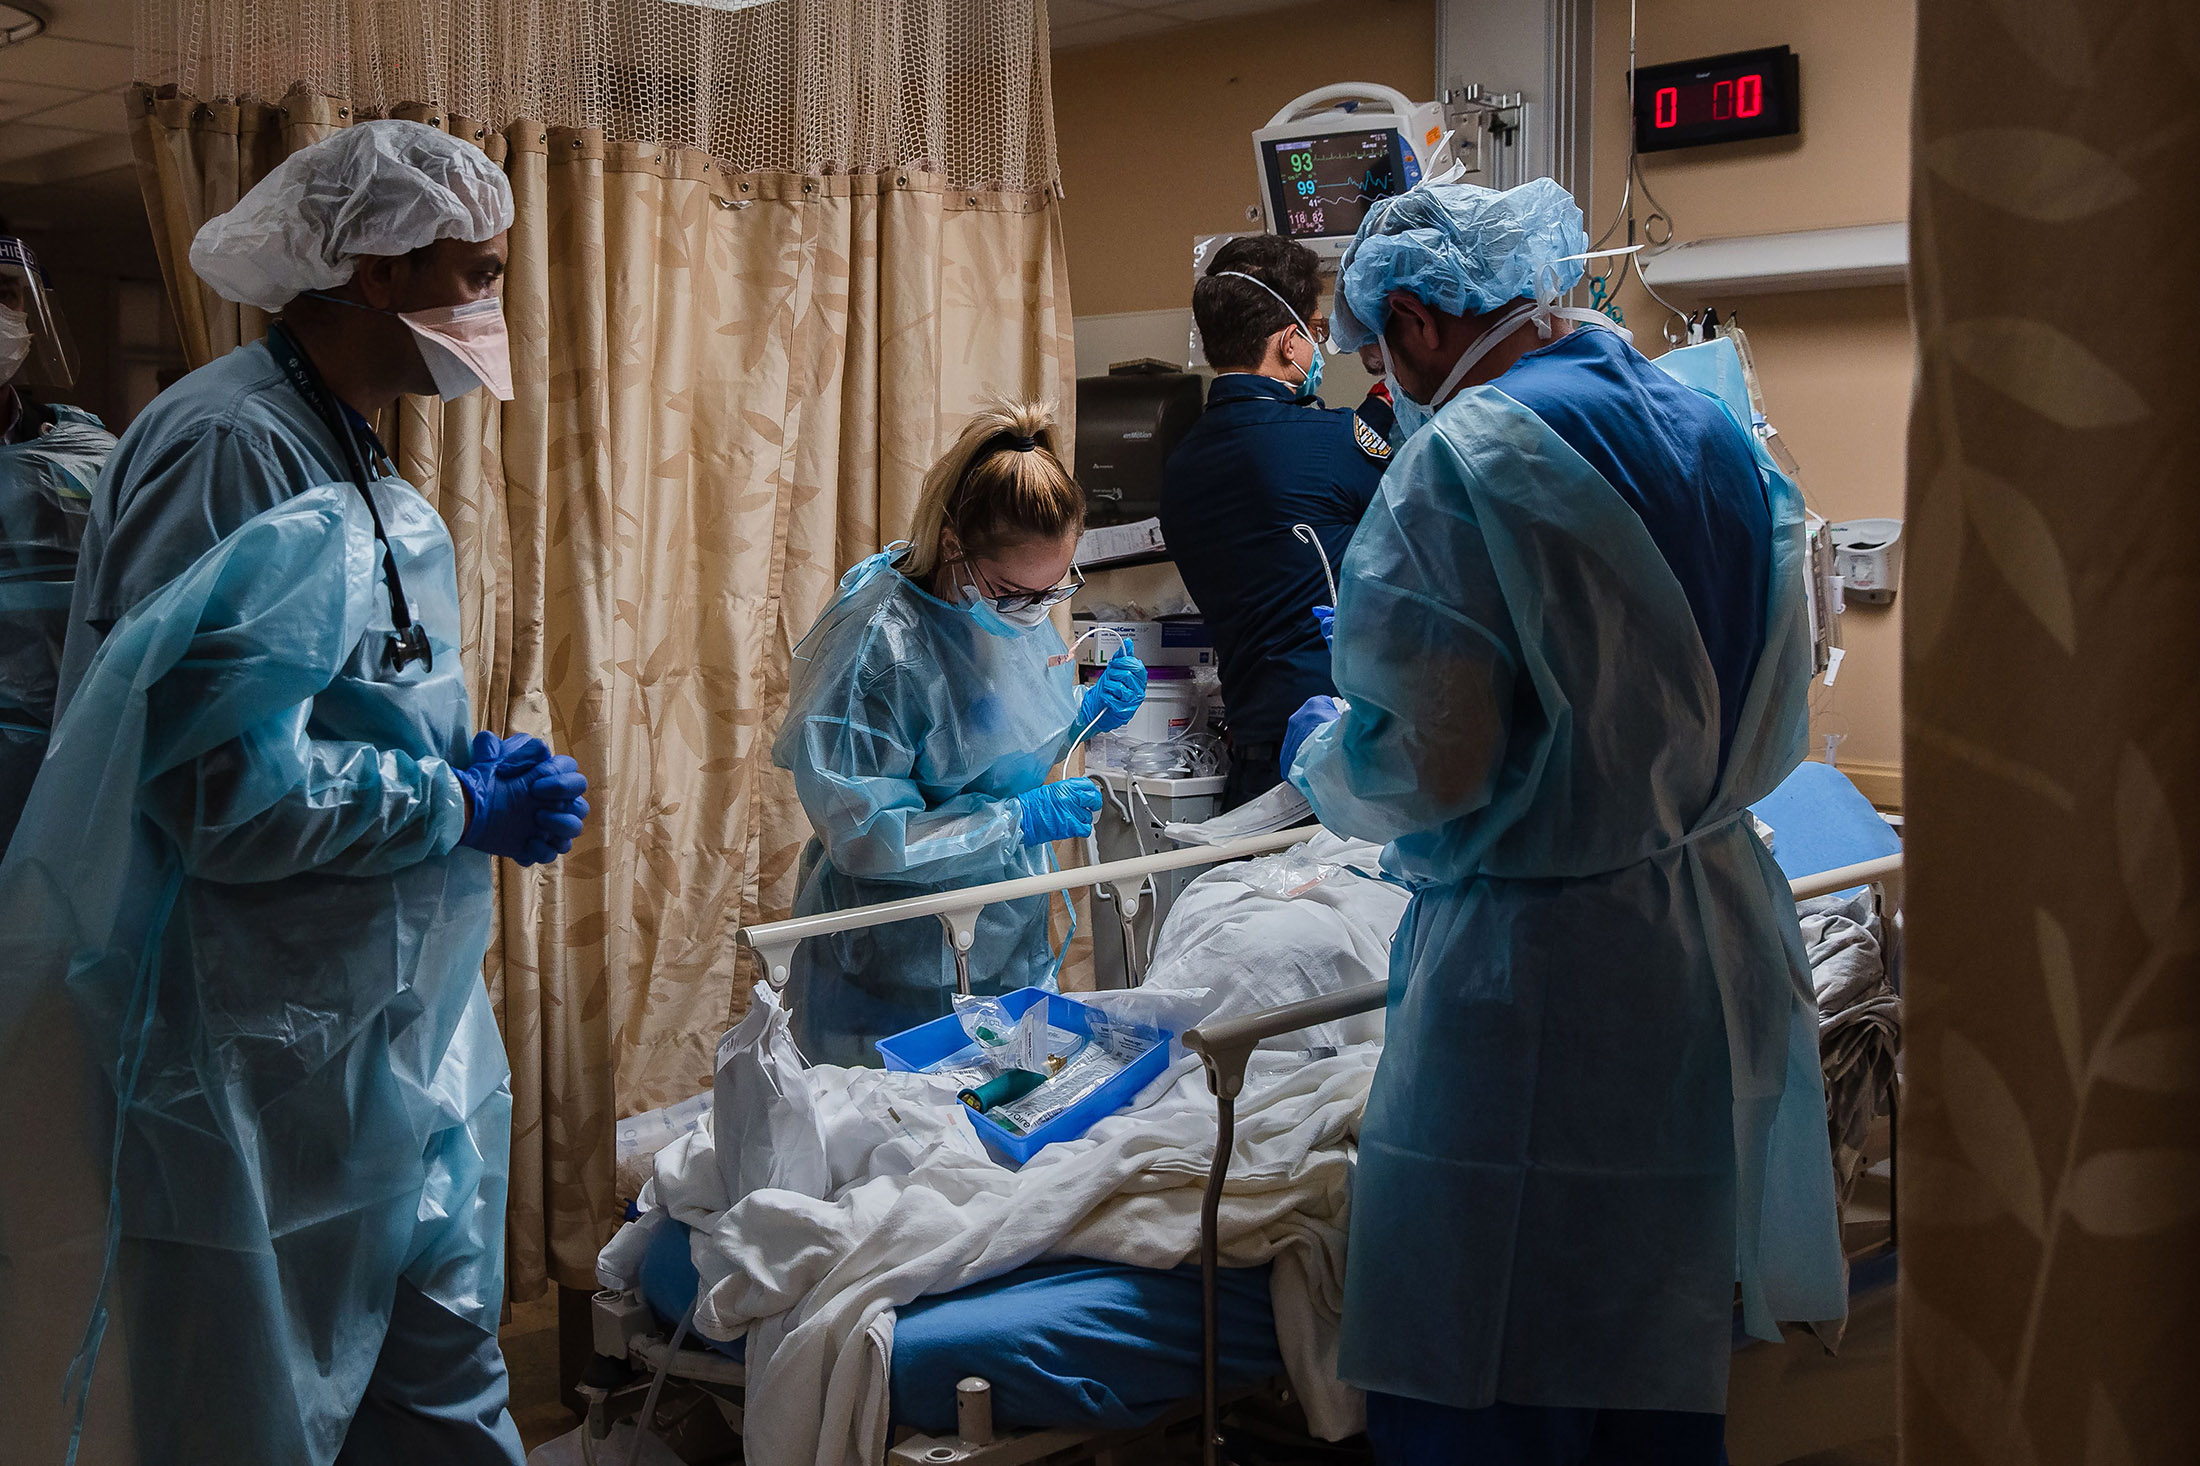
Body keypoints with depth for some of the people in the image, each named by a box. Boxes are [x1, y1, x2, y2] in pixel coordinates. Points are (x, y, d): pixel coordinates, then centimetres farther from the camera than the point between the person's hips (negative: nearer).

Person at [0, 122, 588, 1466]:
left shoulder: (357, 465, 12)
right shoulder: (229, 448, -18)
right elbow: (221, 791, -26)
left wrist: (477, 766, 4)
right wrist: (464, 805, -14)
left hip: (404, 1027, 9)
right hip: (270, 1062, -9)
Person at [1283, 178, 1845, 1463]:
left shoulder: (1468, 454, -14)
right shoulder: (1718, 429, 9)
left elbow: (1425, 765, -18)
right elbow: (1773, 730, 15)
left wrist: (1315, 744, 3)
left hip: (1542, 981, -8)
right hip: (1723, 950, 8)